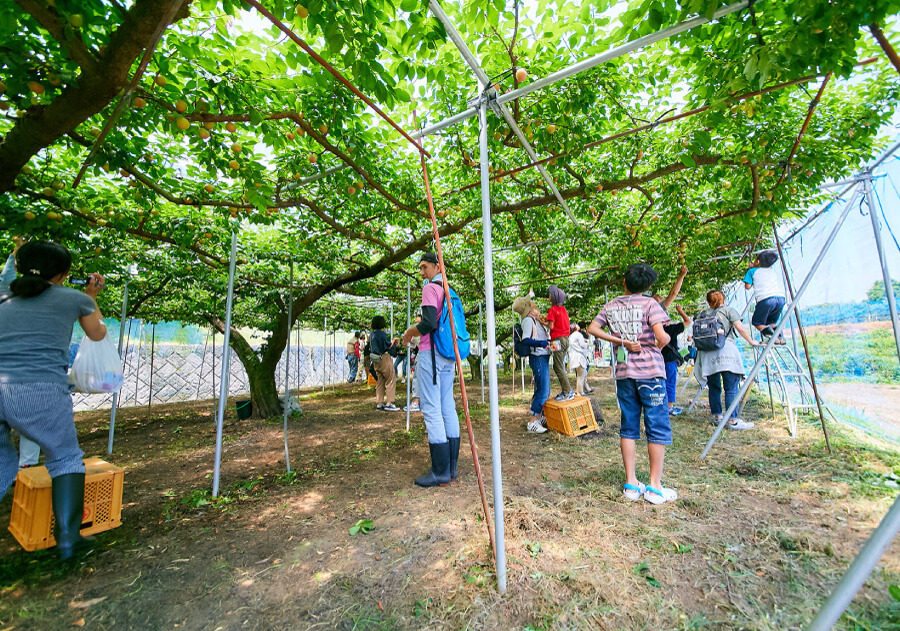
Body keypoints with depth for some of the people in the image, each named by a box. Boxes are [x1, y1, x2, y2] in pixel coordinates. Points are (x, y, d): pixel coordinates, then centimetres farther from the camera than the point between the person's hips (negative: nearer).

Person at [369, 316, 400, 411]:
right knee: (391, 380, -1)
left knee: (380, 381, 12)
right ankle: (388, 403, -4)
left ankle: (379, 404, 15)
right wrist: (393, 341, 11)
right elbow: (389, 346, -11)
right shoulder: (381, 333, -17)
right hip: (384, 358, -8)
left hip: (376, 360, 9)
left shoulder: (372, 333, 9)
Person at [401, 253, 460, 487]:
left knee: (432, 410, -5)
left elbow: (429, 323, -20)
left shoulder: (430, 288, -8)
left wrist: (410, 332, -3)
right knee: (448, 409, 9)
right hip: (448, 356, 9)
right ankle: (451, 468, 16)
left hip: (431, 354, -9)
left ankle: (440, 473, 0)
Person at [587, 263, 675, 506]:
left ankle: (631, 484, 17)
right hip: (650, 370, -4)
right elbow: (662, 336, -17)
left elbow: (592, 328, 0)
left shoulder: (610, 306, 6)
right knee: (657, 427, 6)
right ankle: (655, 487, 11)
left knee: (628, 427, 11)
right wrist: (658, 345, 5)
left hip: (623, 372, 4)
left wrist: (621, 341, -1)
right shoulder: (649, 304, -6)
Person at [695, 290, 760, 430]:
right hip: (725, 352, -3)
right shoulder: (728, 310, 8)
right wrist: (751, 341, 17)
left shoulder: (702, 314, 17)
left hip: (706, 353, 4)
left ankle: (717, 417, 18)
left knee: (714, 387, 12)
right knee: (731, 388, -1)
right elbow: (740, 328, 5)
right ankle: (733, 420, -2)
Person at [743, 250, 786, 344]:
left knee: (757, 322, 10)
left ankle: (771, 335, -20)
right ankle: (780, 335, -4)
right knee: (771, 322, 24)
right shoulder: (774, 272, 27)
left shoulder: (752, 271, 13)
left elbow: (747, 286, 8)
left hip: (766, 299, -5)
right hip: (781, 298, 5)